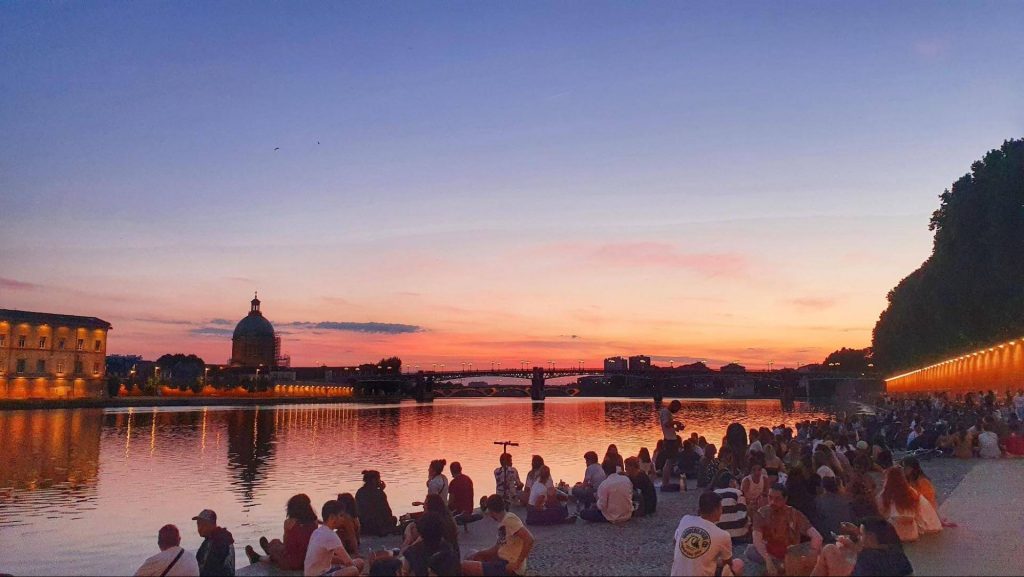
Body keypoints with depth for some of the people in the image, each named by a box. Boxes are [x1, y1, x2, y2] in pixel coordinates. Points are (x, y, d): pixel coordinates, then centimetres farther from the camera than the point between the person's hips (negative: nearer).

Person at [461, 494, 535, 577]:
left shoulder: (509, 519, -16)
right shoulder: (503, 522, 13)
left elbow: (529, 539, -25)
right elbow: (497, 548, 19)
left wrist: (517, 564, -23)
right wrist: (477, 554, 10)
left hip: (509, 567, -10)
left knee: (465, 566, -14)